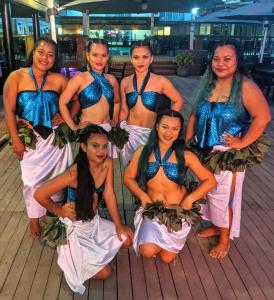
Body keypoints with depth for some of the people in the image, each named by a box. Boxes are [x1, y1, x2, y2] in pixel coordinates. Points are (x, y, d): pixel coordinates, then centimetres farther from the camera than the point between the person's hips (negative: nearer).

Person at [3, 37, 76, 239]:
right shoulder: (17, 77, -7)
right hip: (30, 139, -1)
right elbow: (9, 111, -7)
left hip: (55, 137, 1)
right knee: (33, 180, 9)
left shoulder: (58, 80, -4)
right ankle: (35, 218, 29)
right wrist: (16, 140, -9)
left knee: (57, 176, 12)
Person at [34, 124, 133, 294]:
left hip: (95, 222, 6)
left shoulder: (108, 163, -13)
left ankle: (97, 250, 21)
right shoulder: (74, 174, -31)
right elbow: (39, 195, -25)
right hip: (75, 227, -6)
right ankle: (73, 256, 19)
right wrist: (60, 211, -10)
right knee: (104, 273, -4)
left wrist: (118, 225, -8)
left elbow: (109, 194, -7)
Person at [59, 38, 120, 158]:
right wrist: (73, 127, -12)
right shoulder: (80, 78, -8)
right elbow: (62, 103, -11)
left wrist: (115, 120, 14)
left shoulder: (111, 79, 6)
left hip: (107, 129, 5)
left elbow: (116, 102, 23)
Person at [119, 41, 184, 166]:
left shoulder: (160, 81, -5)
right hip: (129, 133, 2)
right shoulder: (125, 82, 3)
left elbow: (178, 101, 5)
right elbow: (124, 110, 9)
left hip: (151, 134, -2)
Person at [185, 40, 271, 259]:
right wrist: (187, 141, 7)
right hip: (204, 151, 6)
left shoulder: (245, 87, -15)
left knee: (222, 196, 5)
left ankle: (225, 239, 28)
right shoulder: (208, 85, 5)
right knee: (208, 192, 18)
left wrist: (242, 143, -21)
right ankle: (216, 226, 42)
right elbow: (195, 115, 10)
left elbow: (263, 116, -23)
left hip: (228, 155, -6)